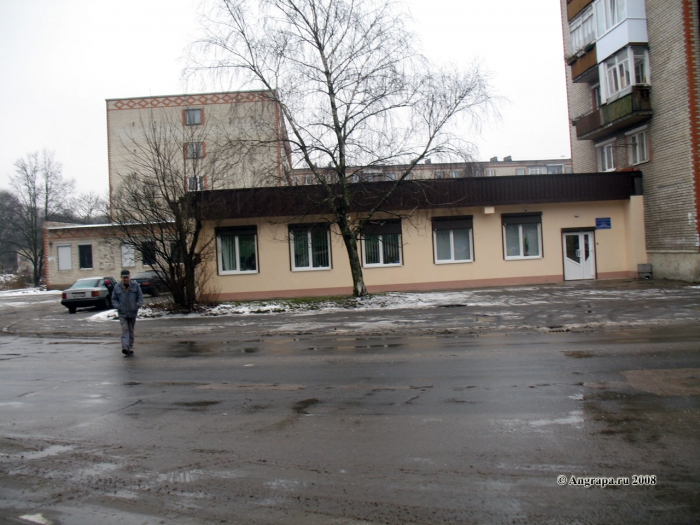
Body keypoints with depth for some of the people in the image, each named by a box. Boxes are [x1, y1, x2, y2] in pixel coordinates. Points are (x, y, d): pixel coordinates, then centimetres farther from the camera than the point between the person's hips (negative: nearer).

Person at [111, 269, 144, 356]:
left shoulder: (135, 285, 0)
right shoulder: (117, 287, 1)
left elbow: (140, 297, 4)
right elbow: (113, 299, 8)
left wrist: (137, 306, -12)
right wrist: (118, 306, -10)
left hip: (132, 313, 1)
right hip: (122, 313, -1)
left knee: (131, 331, 10)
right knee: (124, 329, -14)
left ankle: (130, 348, 18)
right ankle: (125, 347, -23)